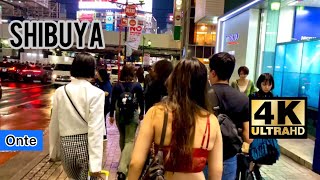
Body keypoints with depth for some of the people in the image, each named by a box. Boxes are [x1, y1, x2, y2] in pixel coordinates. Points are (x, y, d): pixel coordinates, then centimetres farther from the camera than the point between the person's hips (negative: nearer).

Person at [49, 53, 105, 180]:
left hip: (66, 146, 4)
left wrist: (53, 151, 19)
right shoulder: (96, 93, -13)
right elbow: (95, 129, -17)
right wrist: (96, 163, -16)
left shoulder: (60, 92, -1)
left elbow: (54, 125, 6)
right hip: (87, 146, -4)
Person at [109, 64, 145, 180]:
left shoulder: (117, 86, -1)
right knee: (130, 140, -5)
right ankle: (122, 169, -17)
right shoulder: (137, 86, -5)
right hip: (132, 115, -3)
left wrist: (111, 115, 10)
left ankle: (125, 160, 42)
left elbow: (113, 101, 0)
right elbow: (141, 101, 1)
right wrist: (142, 113, 15)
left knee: (122, 137, 23)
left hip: (119, 114, 3)